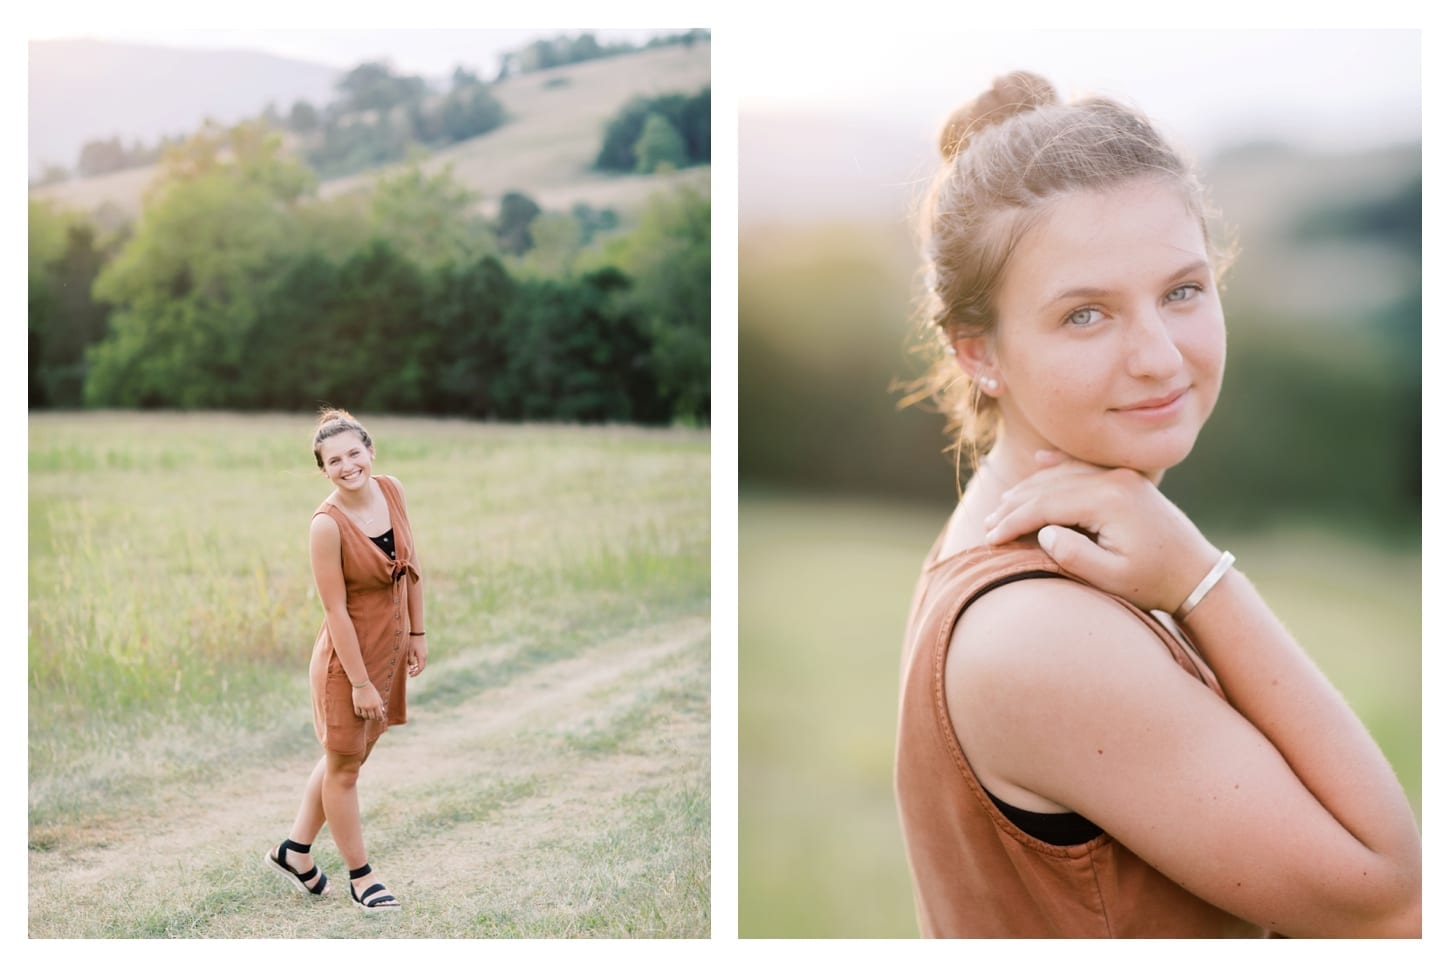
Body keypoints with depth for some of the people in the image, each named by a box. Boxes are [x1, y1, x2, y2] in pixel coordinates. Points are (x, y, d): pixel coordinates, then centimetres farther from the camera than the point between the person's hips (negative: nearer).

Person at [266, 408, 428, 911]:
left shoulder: (391, 490, -6)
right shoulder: (327, 524, -23)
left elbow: (410, 564, 7)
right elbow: (336, 610, -20)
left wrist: (417, 633, 9)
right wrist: (360, 682, -18)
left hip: (390, 648, 7)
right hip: (348, 654, -7)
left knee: (347, 755, 21)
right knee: (344, 767, 11)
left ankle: (295, 852, 39)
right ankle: (360, 876, 26)